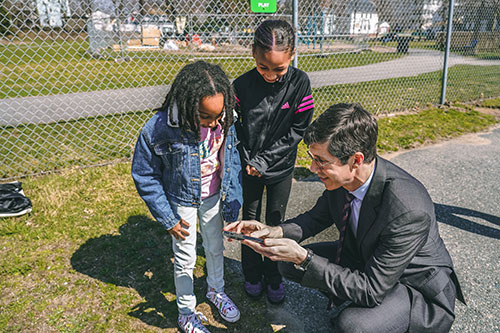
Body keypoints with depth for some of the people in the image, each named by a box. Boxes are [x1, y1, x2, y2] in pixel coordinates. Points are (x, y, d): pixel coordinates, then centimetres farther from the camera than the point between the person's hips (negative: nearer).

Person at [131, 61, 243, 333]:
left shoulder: (224, 120, -19)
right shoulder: (158, 130, -30)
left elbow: (232, 158, -2)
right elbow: (144, 177, -16)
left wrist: (233, 200, -3)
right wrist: (167, 219, -11)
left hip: (214, 198, 4)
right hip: (182, 202, -3)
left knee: (215, 247, 23)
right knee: (185, 258, 13)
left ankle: (216, 290, 52)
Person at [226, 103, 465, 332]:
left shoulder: (409, 211, -36)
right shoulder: (342, 177, -16)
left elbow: (372, 290, -30)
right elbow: (318, 217, 2)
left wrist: (303, 258, -35)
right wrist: (275, 232, -17)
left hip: (419, 289, -6)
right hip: (364, 258, 7)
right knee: (289, 263, -2)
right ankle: (353, 302, 14)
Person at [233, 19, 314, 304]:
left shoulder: (300, 83, -15)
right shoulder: (242, 85, -14)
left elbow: (298, 129, -13)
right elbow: (236, 126, -4)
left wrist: (264, 160, -16)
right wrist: (247, 160, -14)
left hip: (281, 167, 0)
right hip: (250, 167, 1)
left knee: (276, 223, 13)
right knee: (250, 221, 15)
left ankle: (274, 277, 34)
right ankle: (253, 275, 36)